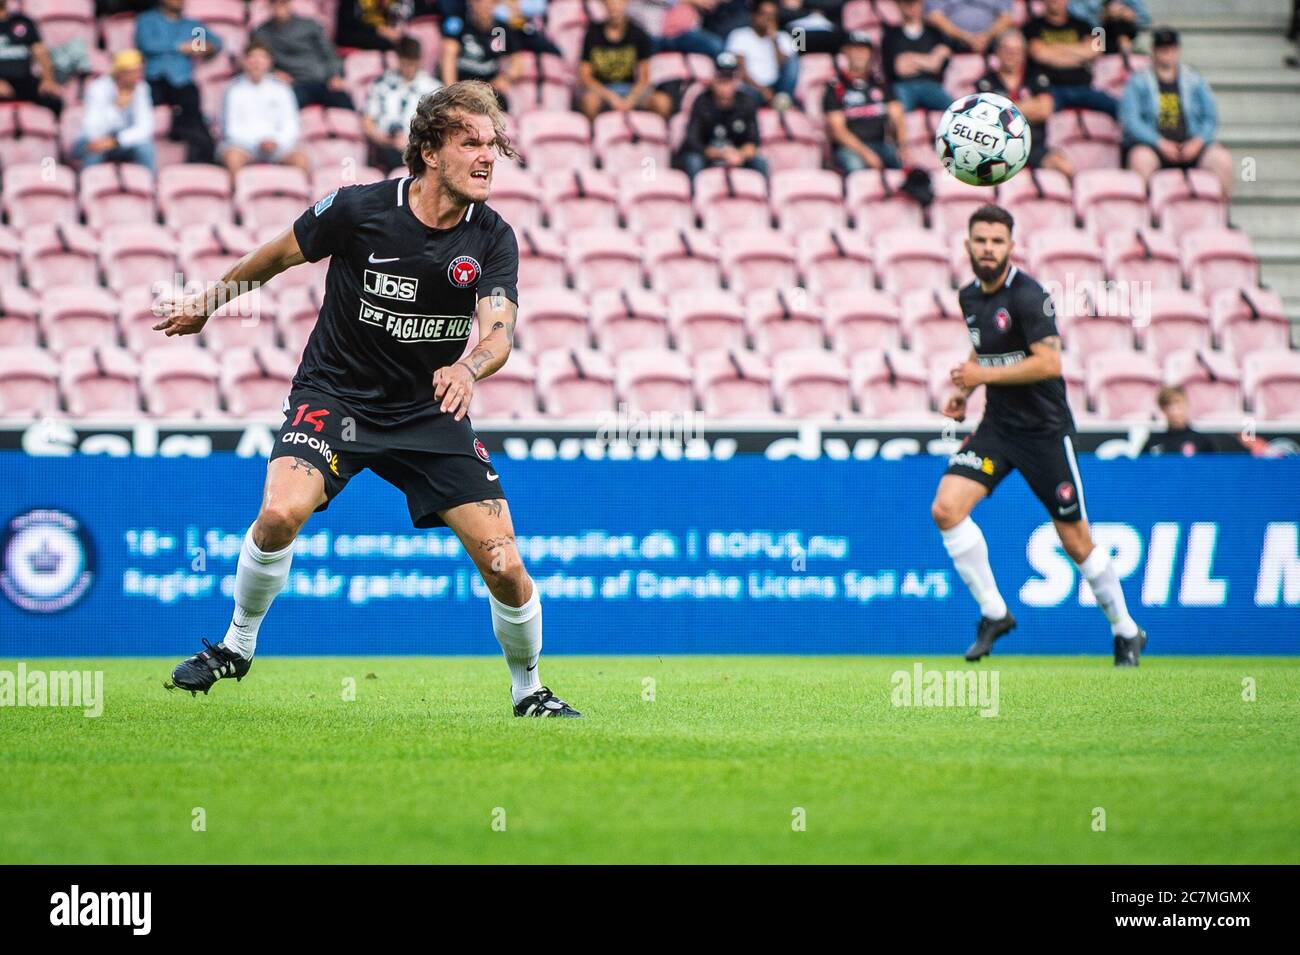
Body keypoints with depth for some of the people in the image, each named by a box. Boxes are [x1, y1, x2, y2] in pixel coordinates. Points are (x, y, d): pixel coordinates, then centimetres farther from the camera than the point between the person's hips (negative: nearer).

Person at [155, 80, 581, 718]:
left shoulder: (492, 239, -9)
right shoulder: (357, 209, -14)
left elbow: (498, 331, -19)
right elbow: (279, 255, 4)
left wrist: (469, 367, -43)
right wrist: (207, 303, 17)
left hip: (430, 411, 2)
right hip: (334, 395, -2)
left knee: (504, 565, -8)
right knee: (281, 512, -28)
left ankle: (528, 691, 18)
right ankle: (236, 646, -2)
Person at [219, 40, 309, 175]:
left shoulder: (281, 90, 13)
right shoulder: (235, 90, 7)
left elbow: (290, 128, 10)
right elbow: (232, 129, 1)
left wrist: (276, 141, -11)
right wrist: (258, 142, -13)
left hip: (276, 145, 2)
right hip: (244, 143, -2)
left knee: (300, 158, -30)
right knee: (232, 156, -37)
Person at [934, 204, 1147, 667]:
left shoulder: (1026, 296, -17)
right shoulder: (969, 297, 7)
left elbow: (1049, 363, -25)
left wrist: (984, 374, -21)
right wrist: (965, 390, 10)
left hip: (1045, 429, -6)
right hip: (998, 424, 6)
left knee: (1076, 542, 1)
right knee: (946, 508, -15)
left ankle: (1127, 632, 22)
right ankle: (993, 613, -2)